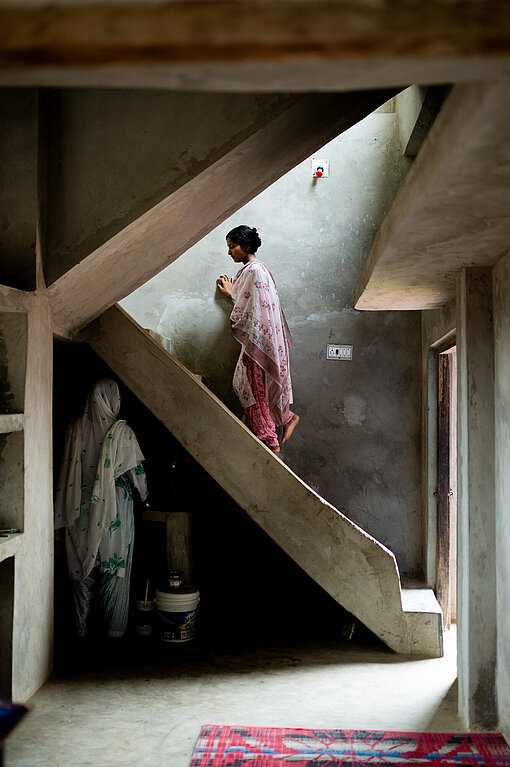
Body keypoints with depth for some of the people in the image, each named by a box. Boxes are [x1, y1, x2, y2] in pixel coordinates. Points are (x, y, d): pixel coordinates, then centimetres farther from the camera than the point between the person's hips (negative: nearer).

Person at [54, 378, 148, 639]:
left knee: (82, 565, 12)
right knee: (115, 568, 6)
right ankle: (114, 627, 11)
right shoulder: (121, 430, -11)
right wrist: (143, 493, 12)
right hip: (114, 508, -3)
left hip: (81, 508, 3)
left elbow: (67, 469, 6)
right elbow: (136, 470, -6)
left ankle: (82, 627, 20)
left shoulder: (75, 429, -1)